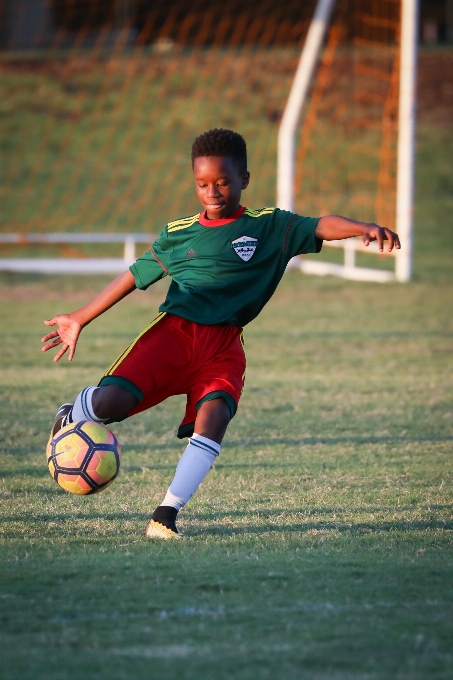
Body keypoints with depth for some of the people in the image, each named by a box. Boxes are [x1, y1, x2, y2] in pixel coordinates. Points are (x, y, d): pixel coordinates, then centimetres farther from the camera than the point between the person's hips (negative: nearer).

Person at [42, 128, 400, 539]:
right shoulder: (178, 234, 12)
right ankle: (69, 418, 19)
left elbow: (321, 227, -8)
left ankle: (167, 513, -19)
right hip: (173, 331, 0)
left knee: (214, 416, -26)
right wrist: (80, 319, 24)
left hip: (223, 345, 0)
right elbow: (135, 276, 21)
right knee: (111, 402, -18)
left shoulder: (271, 227, 7)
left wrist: (364, 228, -28)